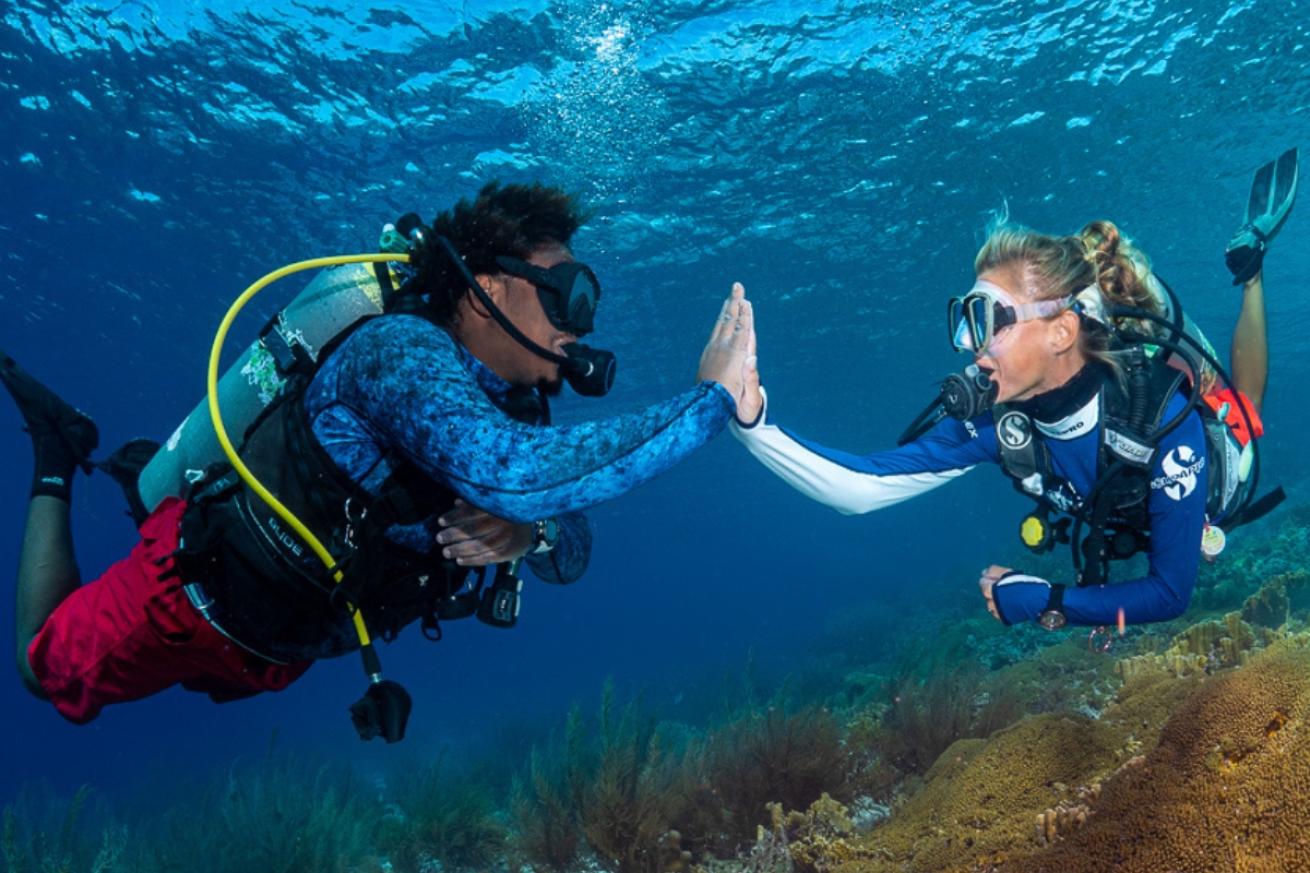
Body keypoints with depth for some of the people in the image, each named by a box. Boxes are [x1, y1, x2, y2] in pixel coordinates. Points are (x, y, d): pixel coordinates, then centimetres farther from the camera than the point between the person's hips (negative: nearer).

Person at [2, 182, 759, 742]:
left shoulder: (513, 404, -10)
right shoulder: (399, 350, -36)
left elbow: (572, 556, -6)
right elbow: (519, 475, -53)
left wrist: (528, 534, -30)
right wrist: (713, 399, -47)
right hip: (197, 590, -7)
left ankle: (151, 477, 41)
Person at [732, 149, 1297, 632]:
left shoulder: (1163, 415, -46)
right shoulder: (991, 417, -37)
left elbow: (1170, 594, -38)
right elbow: (859, 488, -43)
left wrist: (1044, 601, -42)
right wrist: (751, 418, -55)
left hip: (1218, 484, -1)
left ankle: (1247, 262, 39)